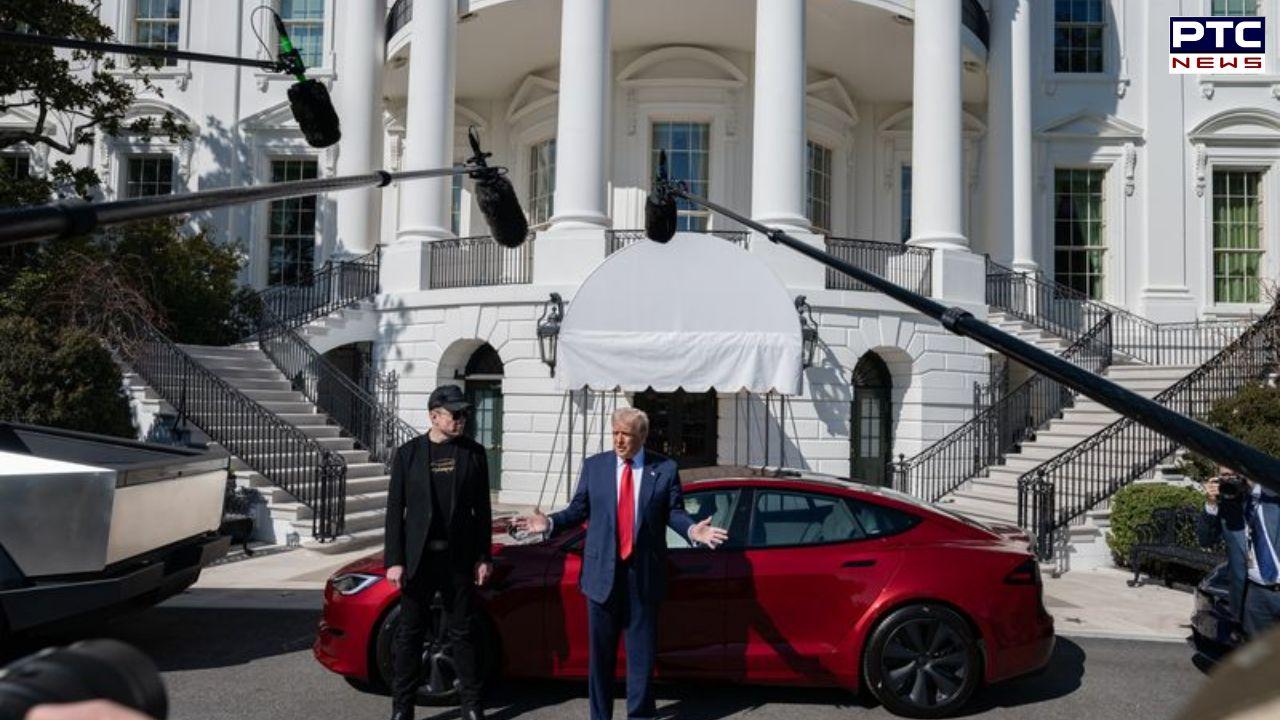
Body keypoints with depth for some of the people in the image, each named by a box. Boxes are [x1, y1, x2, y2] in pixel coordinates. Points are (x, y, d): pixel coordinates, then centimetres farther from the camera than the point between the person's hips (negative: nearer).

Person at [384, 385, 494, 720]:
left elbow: (482, 509, 6)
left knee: (463, 633, 8)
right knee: (410, 634, 7)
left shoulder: (474, 453, 3)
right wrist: (394, 561, -5)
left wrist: (484, 557, 2)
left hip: (459, 558, 1)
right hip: (418, 557, 0)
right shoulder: (408, 453, 0)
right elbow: (395, 510, 0)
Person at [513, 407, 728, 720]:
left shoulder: (665, 469, 0)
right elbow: (578, 510, 5)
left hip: (643, 573, -1)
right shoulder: (594, 465, 4)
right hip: (602, 571, 1)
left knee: (642, 650, 8)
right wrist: (550, 522, -10)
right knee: (600, 650, 11)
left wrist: (692, 530, -20)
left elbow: (674, 513, 0)